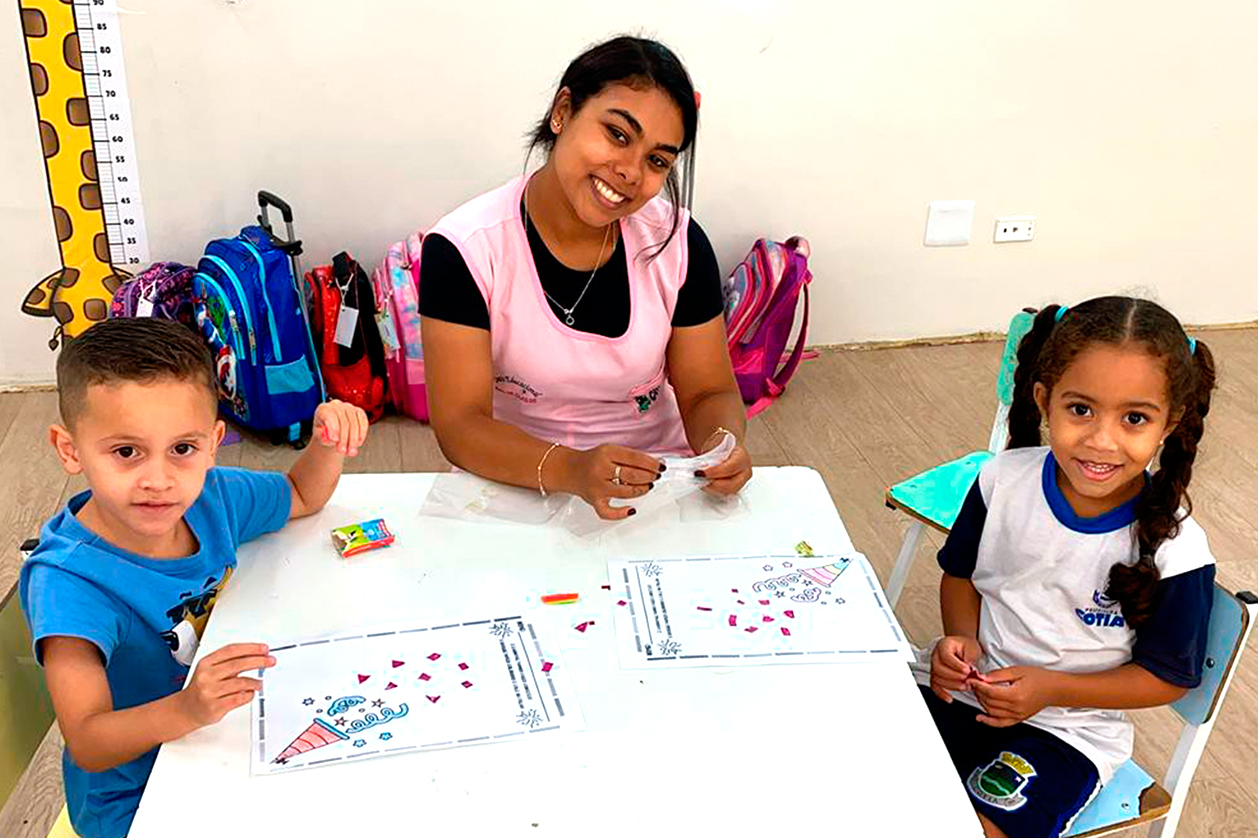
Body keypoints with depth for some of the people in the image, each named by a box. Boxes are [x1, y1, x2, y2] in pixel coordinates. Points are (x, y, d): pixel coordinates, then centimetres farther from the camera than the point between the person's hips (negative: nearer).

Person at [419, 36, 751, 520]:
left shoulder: (677, 242, -6)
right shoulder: (465, 248, -14)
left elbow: (709, 393, 2)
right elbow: (460, 425, -16)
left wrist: (722, 446, -21)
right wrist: (568, 470, -33)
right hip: (514, 486, -4)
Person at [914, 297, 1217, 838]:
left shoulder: (1175, 551, -19)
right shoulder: (1003, 480, -11)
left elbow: (1167, 677, -6)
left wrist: (1051, 689, -17)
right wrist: (963, 640, -12)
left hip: (1069, 726, -3)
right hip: (965, 684, 3)